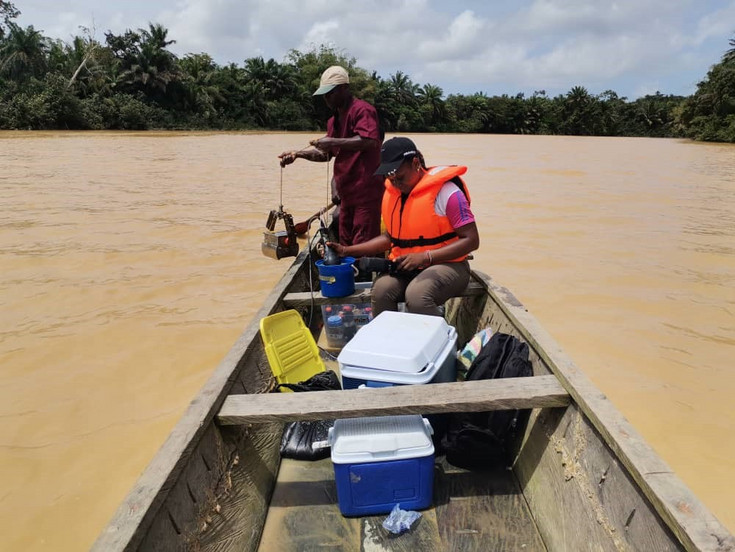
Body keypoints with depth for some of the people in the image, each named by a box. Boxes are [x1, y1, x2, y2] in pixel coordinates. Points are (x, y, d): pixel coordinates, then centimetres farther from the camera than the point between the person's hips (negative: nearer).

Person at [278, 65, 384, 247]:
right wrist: (297, 154, 10)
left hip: (366, 193, -9)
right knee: (345, 246, 13)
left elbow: (369, 141, -25)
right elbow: (325, 153, 24)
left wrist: (333, 141, -25)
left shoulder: (362, 110, -8)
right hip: (346, 193, 10)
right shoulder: (334, 120, 20)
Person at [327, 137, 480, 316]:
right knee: (381, 290, -26)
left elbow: (472, 240, -13)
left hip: (445, 264, -5)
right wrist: (347, 251, 6)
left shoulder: (445, 191, -12)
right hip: (405, 266, 5)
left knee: (416, 294, -35)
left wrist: (425, 257, -22)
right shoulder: (391, 193, 8)